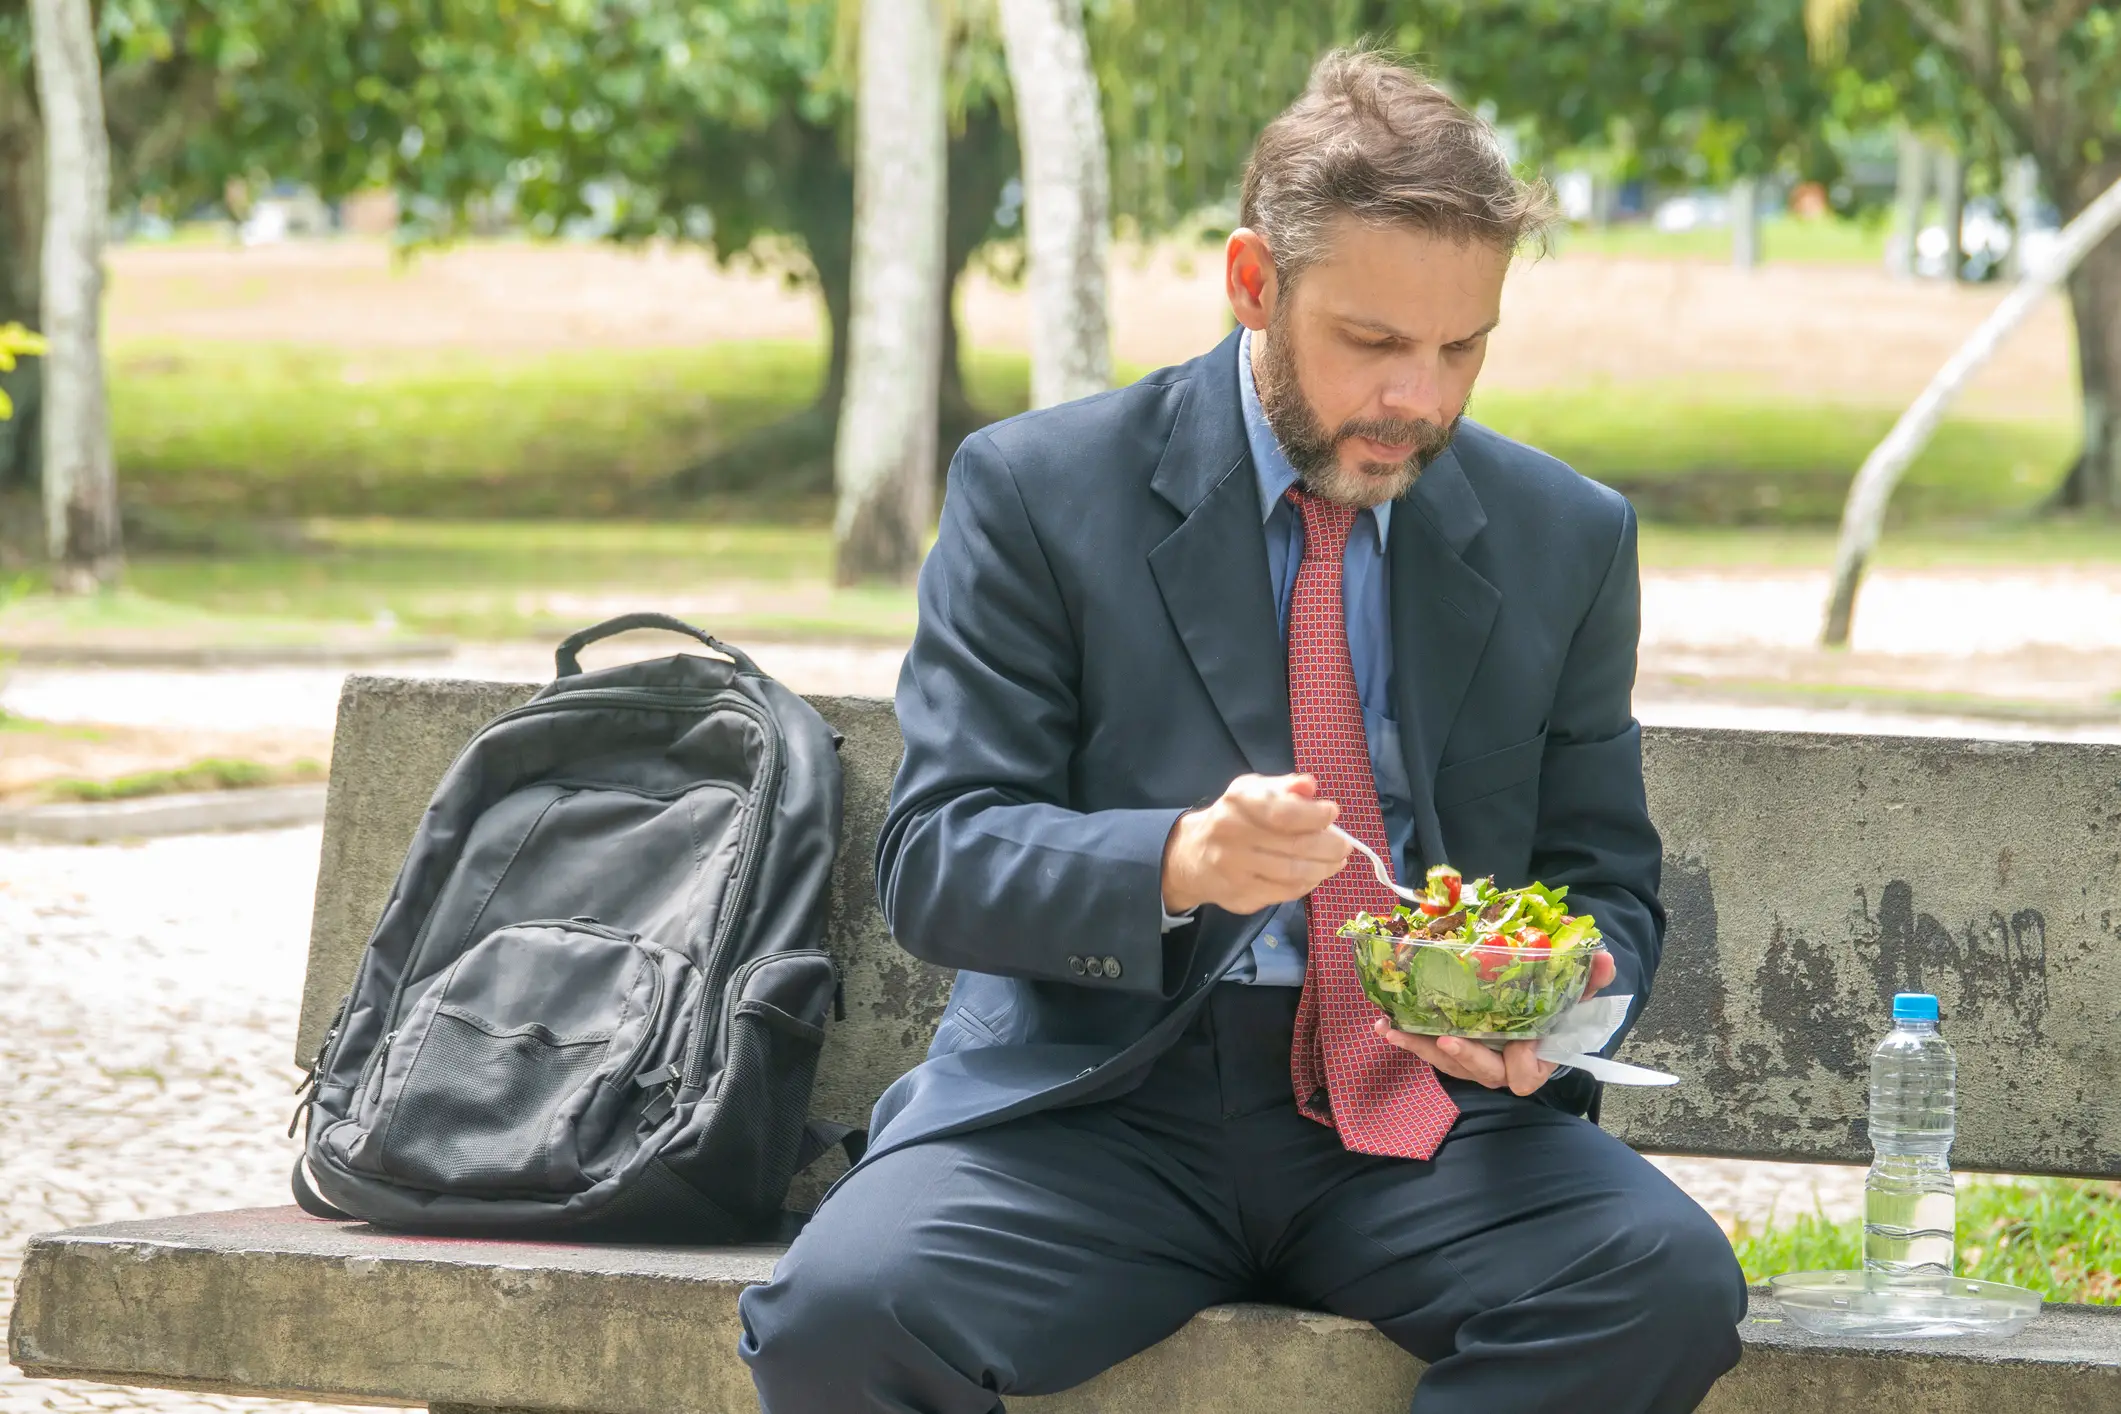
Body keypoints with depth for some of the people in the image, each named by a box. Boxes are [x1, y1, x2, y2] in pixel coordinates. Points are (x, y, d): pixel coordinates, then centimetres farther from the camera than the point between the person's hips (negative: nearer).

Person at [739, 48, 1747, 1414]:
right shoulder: (1036, 491, 2)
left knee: (1671, 1281, -29)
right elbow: (936, 860, -4)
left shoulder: (1567, 538, 10)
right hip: (1097, 1098, -2)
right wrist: (1173, 864, -25)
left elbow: (1607, 883, 16)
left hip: (1429, 1110, 2)